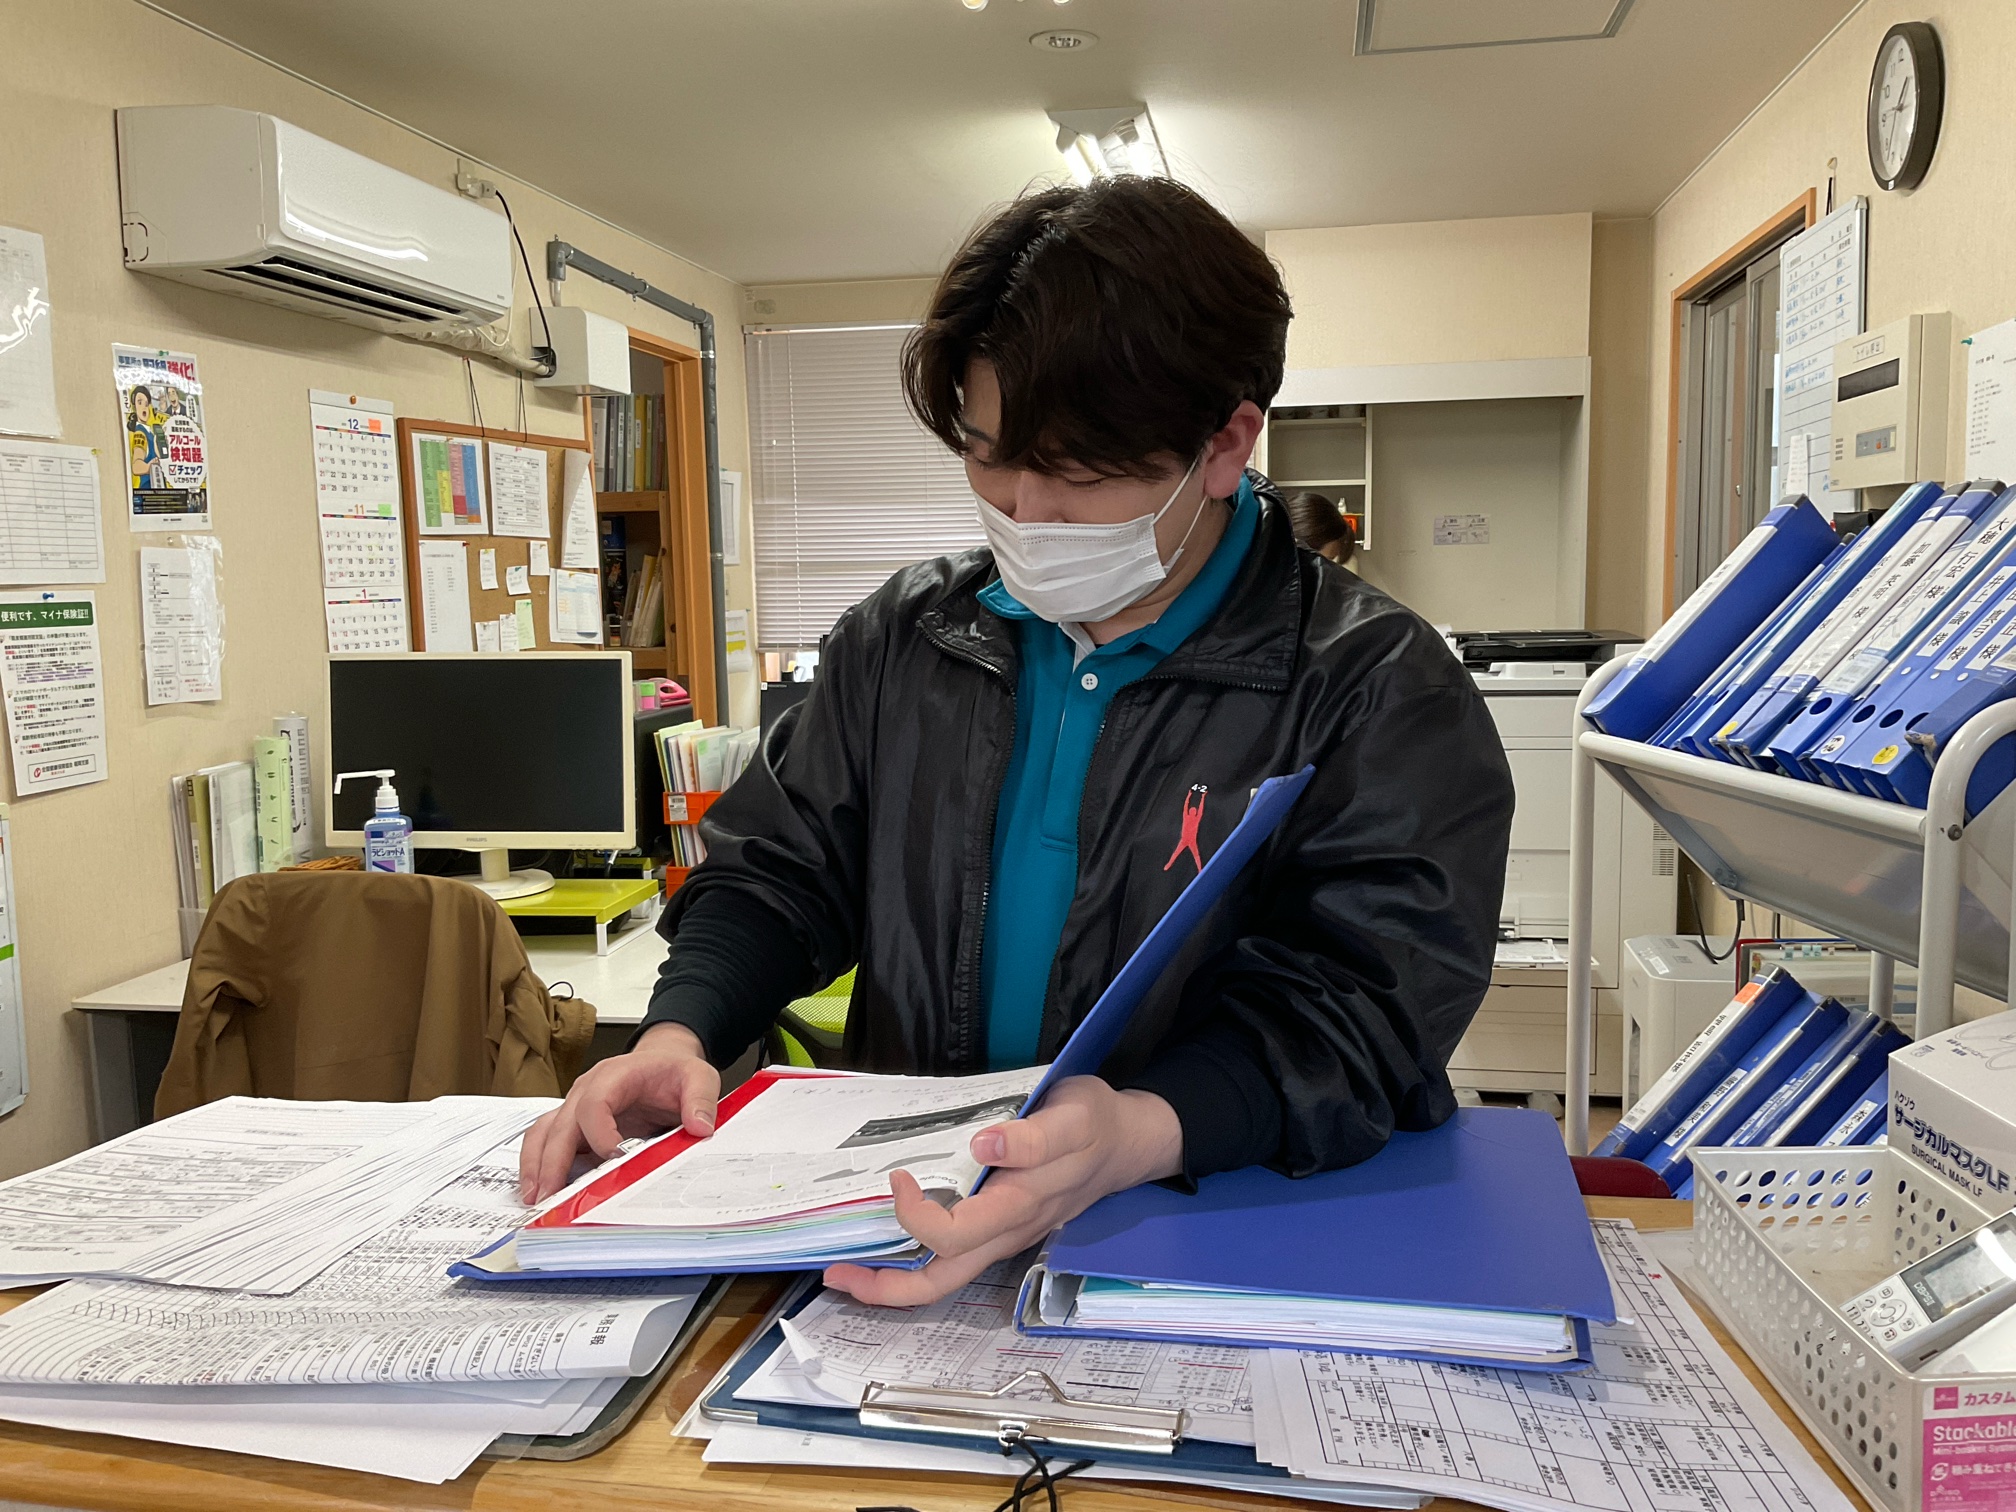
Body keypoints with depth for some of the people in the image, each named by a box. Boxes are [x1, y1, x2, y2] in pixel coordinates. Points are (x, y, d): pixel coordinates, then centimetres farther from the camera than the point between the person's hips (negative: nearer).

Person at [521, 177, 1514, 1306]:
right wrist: (681, 1032, -8)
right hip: (905, 1206, 4)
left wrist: (1140, 1135, -38)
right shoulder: (903, 639, 6)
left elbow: (1359, 1007, -18)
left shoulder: (1381, 693, -9)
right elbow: (783, 872, 12)